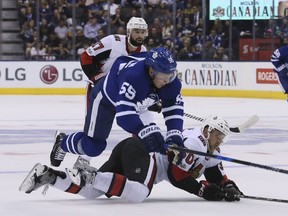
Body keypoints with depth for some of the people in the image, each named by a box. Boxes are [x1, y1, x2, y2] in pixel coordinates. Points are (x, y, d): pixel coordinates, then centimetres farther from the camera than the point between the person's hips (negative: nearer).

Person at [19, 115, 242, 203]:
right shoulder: (194, 143, -7)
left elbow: (218, 177, 29)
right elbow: (176, 175, -12)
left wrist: (229, 187, 9)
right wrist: (202, 189, -9)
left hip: (129, 149, 9)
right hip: (141, 150, -9)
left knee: (90, 190, -2)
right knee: (138, 192, -36)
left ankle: (47, 175, -11)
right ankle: (89, 176, -33)